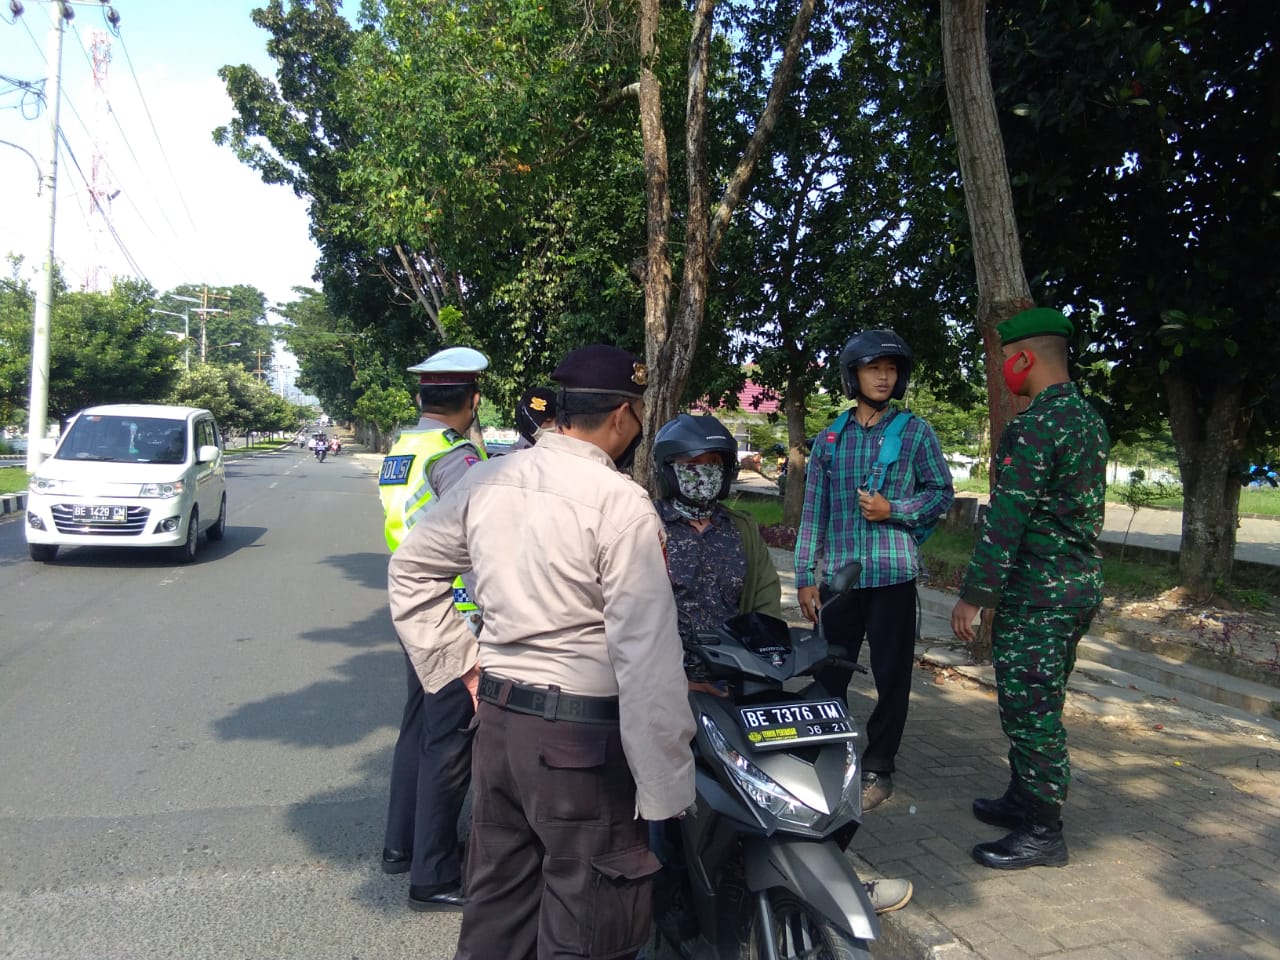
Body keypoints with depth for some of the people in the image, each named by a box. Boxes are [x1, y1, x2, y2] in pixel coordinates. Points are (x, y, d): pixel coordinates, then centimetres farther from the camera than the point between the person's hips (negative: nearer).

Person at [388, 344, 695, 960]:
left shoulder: (487, 480, 3)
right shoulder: (620, 502, -17)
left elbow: (409, 572, 13)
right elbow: (648, 657, -19)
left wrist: (466, 667, 13)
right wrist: (664, 785, -12)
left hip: (496, 719, 7)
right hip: (582, 737, -7)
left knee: (496, 904, 22)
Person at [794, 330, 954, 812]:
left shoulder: (915, 431, 2)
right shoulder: (830, 438, 8)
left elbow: (942, 493, 5)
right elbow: (814, 511, 8)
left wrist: (893, 509, -12)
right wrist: (805, 576, 4)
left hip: (893, 573, -2)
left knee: (891, 677, 4)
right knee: (828, 673, 8)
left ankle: (878, 770, 19)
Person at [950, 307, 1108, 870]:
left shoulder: (1035, 426, -19)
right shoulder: (1089, 419, 12)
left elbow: (1006, 520, -22)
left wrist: (973, 596, -16)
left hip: (1037, 593, -10)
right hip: (1080, 585, 10)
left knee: (1030, 710, 0)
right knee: (1039, 705, 20)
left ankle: (1042, 833, 11)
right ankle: (1024, 799, 33)